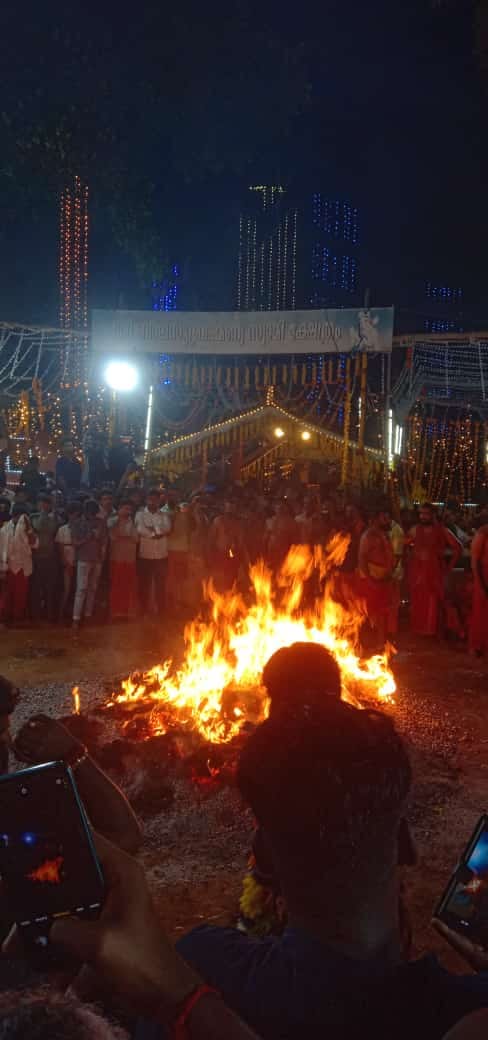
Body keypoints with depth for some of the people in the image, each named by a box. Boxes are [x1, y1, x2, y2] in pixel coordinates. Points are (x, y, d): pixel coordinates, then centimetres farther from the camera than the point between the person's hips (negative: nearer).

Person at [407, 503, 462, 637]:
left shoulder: (442, 530, -2)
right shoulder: (414, 530, 3)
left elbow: (457, 548, 2)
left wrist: (450, 566, 2)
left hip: (435, 572, -1)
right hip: (416, 572, 1)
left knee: (433, 604, -1)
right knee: (417, 603, 4)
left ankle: (431, 631, 8)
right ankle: (417, 630, 15)